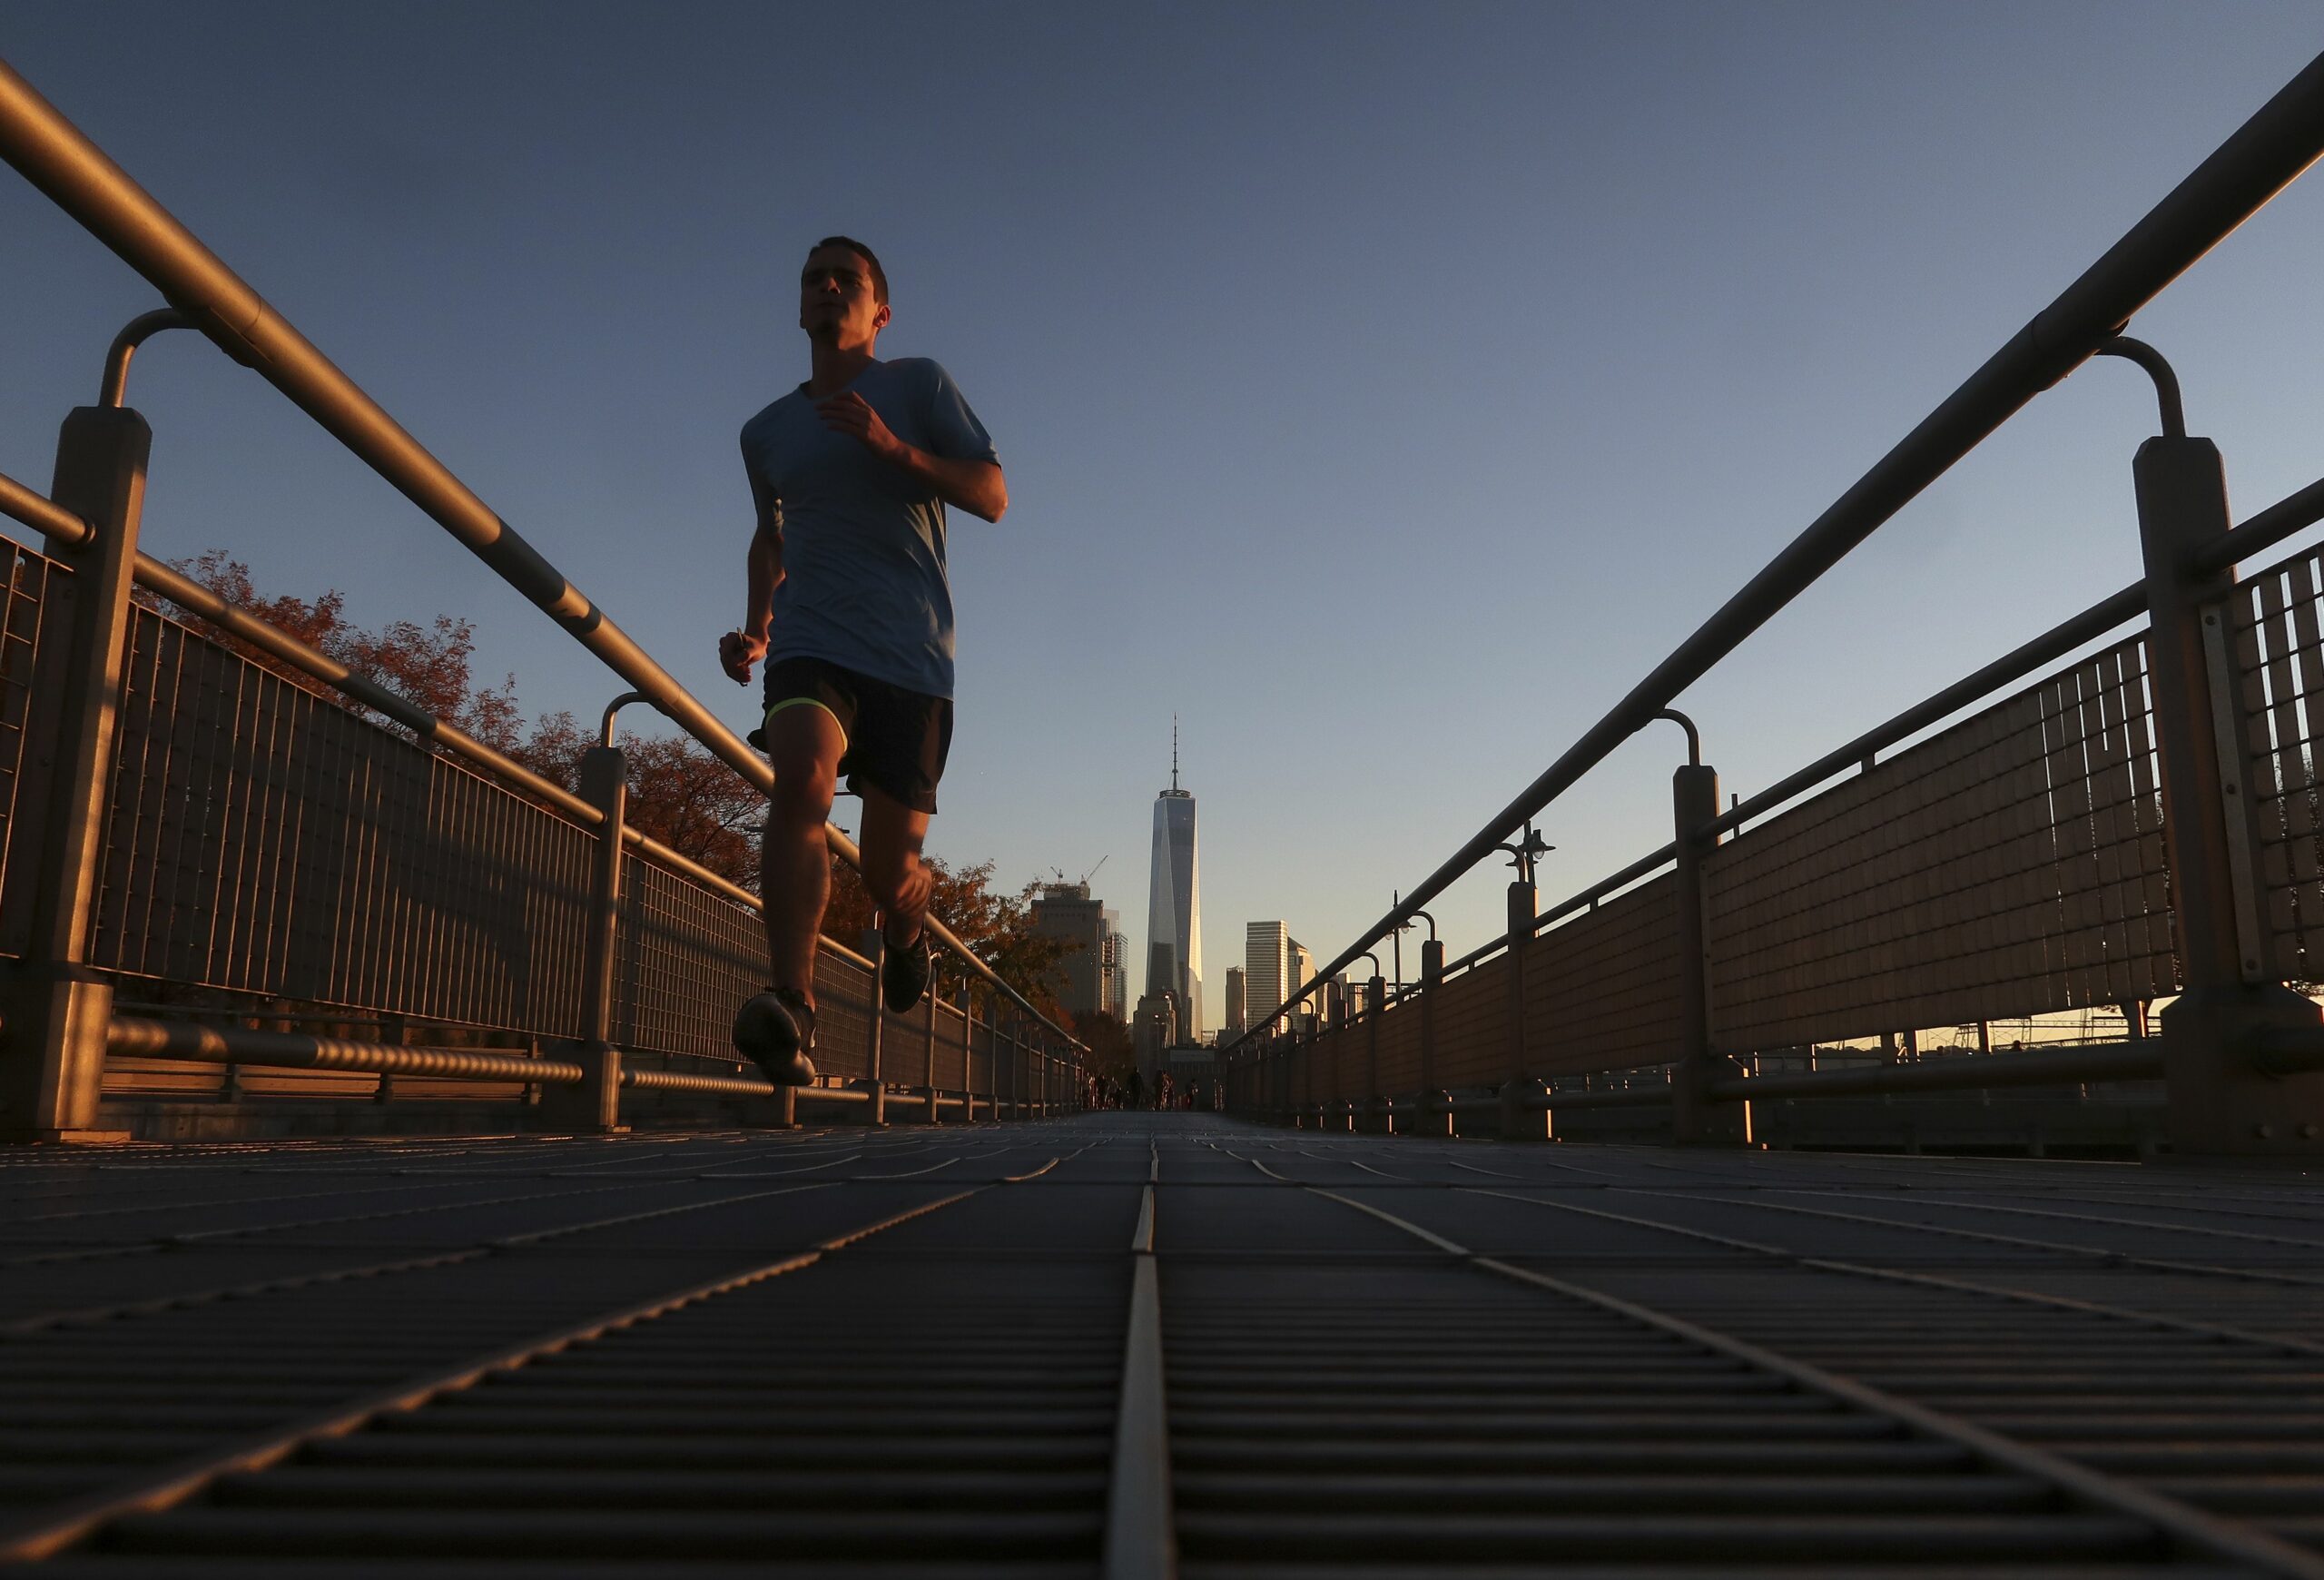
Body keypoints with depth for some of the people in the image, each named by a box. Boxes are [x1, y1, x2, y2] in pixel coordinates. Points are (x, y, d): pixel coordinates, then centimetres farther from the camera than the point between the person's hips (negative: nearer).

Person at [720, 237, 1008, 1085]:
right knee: (801, 780, -31)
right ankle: (791, 1012, -40)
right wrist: (755, 626, 17)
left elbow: (992, 496, 1)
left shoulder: (918, 385, 9)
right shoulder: (765, 432, 19)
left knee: (891, 871, 0)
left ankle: (904, 934, 39)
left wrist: (892, 447, -13)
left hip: (910, 657, -2)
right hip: (810, 645, 2)